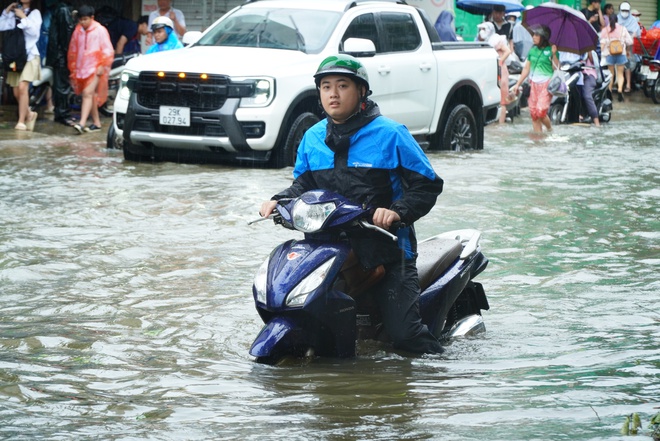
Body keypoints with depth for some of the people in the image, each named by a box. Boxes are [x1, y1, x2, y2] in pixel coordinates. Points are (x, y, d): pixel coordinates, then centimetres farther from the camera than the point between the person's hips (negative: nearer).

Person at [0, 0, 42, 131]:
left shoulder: (35, 13, 4)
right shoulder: (13, 13, 15)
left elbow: (34, 31, -10)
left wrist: (23, 17, -11)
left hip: (29, 55, -5)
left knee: (23, 87, -20)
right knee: (16, 92, 5)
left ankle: (21, 121, -18)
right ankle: (29, 114, 28)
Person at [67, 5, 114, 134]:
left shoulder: (100, 31, -5)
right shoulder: (78, 31, 9)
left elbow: (107, 50, -4)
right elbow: (73, 51, 17)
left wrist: (102, 66, -11)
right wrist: (73, 70, 18)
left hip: (95, 69, -6)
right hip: (81, 69, 6)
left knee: (88, 93, -17)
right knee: (91, 96, 10)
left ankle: (82, 123, -26)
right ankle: (96, 123, 19)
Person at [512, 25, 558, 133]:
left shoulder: (550, 50, -3)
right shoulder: (532, 50, 12)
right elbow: (526, 69, 18)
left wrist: (554, 55, -23)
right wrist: (518, 84, 17)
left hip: (546, 84, -5)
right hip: (534, 84, 5)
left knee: (541, 111, -16)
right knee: (533, 113, 1)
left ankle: (550, 129, 10)